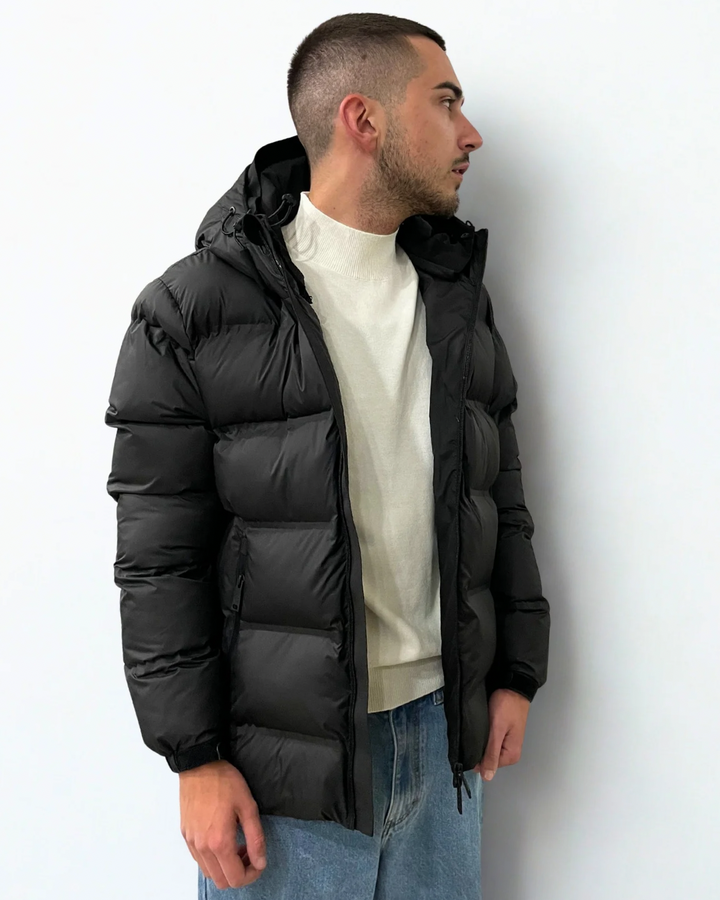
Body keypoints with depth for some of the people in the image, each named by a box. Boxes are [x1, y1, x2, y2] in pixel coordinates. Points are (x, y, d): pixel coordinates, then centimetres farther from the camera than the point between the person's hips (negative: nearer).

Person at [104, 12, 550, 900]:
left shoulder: (458, 294, 6)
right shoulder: (192, 313, -11)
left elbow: (501, 499, 10)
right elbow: (159, 559, -11)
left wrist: (516, 674, 8)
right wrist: (196, 759, -10)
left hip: (442, 733, 5)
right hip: (287, 763, -5)